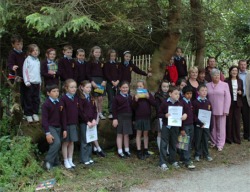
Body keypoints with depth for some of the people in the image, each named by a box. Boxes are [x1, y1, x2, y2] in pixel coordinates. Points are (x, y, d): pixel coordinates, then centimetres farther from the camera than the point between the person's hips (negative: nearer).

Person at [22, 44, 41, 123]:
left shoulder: (38, 60, 14)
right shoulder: (27, 59, -4)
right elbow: (25, 71, -8)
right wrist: (26, 81, -14)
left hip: (37, 82, 6)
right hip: (30, 82, -5)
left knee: (36, 99, 8)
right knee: (28, 99, -1)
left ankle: (35, 114, 18)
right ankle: (28, 114, 8)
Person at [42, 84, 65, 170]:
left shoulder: (59, 103, 5)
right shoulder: (46, 104, -11)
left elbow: (62, 117, 11)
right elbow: (44, 119, -12)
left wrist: (64, 129, 9)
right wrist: (47, 133, -16)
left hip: (58, 127, 6)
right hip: (50, 127, -6)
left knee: (56, 145, 8)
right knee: (57, 143, -21)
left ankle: (55, 163, 20)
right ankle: (48, 161, -7)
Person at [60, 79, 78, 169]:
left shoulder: (76, 97, 4)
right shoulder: (64, 98, -13)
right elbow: (63, 114, -14)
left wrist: (77, 122, 7)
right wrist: (64, 127, -16)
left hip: (74, 124, 5)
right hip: (67, 124, -5)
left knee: (72, 142, 13)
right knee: (66, 142, 7)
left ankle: (70, 160, 25)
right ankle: (66, 161, 18)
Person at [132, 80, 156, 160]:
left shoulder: (148, 94, 2)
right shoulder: (136, 96, 1)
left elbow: (154, 104, -5)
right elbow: (133, 107, -4)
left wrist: (148, 97, -16)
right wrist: (136, 100, -19)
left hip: (147, 117, 1)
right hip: (138, 117, -1)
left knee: (146, 133, 10)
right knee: (139, 133, 4)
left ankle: (145, 150, 20)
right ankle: (139, 151, 7)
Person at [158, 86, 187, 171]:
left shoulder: (180, 104, 1)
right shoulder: (165, 103, -9)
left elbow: (184, 113, 14)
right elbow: (159, 114, -5)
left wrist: (184, 115, -8)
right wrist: (165, 115, -22)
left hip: (175, 126, 4)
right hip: (166, 126, -4)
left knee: (174, 144, 14)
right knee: (164, 144, -1)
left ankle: (173, 160, 27)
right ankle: (163, 162, 4)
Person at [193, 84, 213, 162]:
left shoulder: (208, 102, 5)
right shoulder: (195, 102, -8)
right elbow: (193, 115, -11)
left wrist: (209, 122, -4)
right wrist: (200, 122, -18)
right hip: (198, 124, -4)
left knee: (206, 139, 10)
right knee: (198, 140, 5)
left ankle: (206, 154, 22)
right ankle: (197, 154, 16)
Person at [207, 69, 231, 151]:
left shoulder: (224, 85, 1)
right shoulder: (207, 85, 5)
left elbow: (227, 98, -2)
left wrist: (226, 110, -7)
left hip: (221, 110, -2)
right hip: (211, 110, 2)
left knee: (221, 127, 3)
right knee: (212, 127, 10)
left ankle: (220, 144, 11)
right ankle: (213, 142, 23)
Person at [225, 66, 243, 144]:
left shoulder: (240, 81, 10)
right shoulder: (226, 81, -2)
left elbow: (242, 91, 17)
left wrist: (241, 92, -4)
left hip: (237, 103, 3)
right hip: (229, 103, -3)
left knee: (237, 120, 5)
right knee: (229, 120, 0)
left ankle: (237, 138, 15)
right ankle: (229, 138, 10)